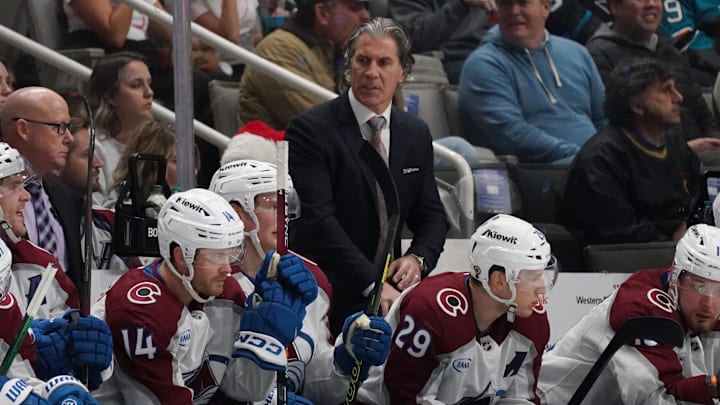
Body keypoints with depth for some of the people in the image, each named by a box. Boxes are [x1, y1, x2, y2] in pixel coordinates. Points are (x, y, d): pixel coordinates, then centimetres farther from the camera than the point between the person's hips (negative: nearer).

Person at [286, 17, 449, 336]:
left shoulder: (416, 134, 12)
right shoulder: (310, 129, -8)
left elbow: (431, 215, 18)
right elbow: (317, 218, -16)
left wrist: (417, 258, -6)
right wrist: (371, 283, -23)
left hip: (390, 292, 5)